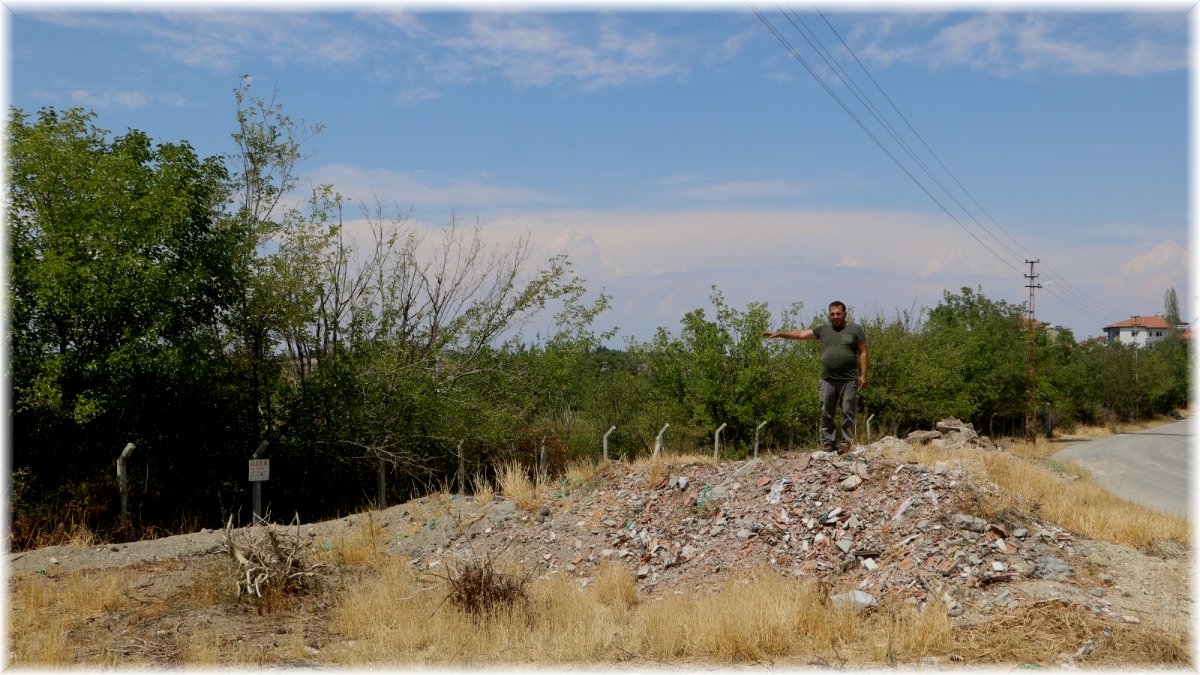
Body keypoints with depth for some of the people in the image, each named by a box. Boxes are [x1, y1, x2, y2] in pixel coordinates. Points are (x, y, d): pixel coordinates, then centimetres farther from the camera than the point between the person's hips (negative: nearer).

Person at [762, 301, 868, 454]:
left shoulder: (855, 329, 4)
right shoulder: (823, 329, 13)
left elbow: (863, 353, 2)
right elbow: (801, 334, 13)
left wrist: (863, 375, -6)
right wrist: (778, 334, 8)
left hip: (849, 380, -3)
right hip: (828, 380, 3)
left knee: (847, 413, -2)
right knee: (826, 413, 2)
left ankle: (846, 442, 4)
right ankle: (827, 442, 6)